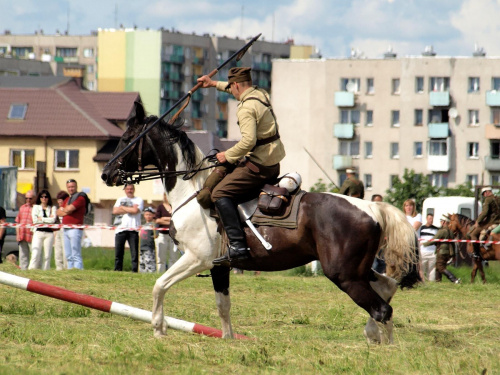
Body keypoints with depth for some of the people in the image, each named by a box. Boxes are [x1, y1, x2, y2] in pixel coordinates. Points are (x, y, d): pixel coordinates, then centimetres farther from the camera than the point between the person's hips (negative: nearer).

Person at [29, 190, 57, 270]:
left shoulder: (52, 208, 12)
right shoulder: (36, 207, 13)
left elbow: (53, 220, -3)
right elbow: (35, 219, -2)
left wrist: (41, 219, -4)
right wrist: (48, 219, -2)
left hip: (49, 233, 1)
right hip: (38, 232, -1)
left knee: (47, 255, -2)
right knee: (36, 254, -12)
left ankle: (46, 270, 0)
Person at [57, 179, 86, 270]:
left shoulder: (80, 198, -5)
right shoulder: (66, 199, 22)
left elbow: (70, 208, -16)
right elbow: (58, 212, 16)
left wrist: (63, 209, 6)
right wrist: (65, 211, -4)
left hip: (75, 229, -9)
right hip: (65, 229, 9)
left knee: (76, 255, -13)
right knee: (69, 256, 7)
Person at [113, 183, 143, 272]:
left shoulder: (139, 200, 10)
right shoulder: (120, 200, 20)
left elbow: (136, 210, -9)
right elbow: (115, 211, 3)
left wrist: (123, 208, 1)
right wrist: (130, 209, -2)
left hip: (133, 229, -3)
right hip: (120, 228, 3)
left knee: (135, 253, -8)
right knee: (118, 252, 0)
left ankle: (135, 270, -9)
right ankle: (117, 270, 4)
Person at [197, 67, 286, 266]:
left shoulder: (246, 108, -18)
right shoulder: (261, 94, 11)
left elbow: (248, 141, -29)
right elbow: (242, 90, 35)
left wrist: (228, 156, -15)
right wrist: (215, 84, 43)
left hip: (259, 165, -10)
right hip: (274, 164, 10)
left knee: (220, 193, -14)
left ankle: (237, 246, -26)